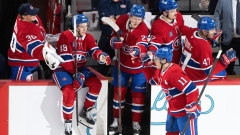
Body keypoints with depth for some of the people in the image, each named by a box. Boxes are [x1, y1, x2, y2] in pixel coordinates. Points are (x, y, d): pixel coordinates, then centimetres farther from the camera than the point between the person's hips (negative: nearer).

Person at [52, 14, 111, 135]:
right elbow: (65, 59, -21)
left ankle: (85, 112, 4)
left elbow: (95, 52, -13)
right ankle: (67, 123, -12)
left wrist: (102, 57, -38)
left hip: (80, 68, 6)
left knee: (96, 84, -14)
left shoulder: (88, 38, 1)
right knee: (69, 92, -28)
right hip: (63, 69, -6)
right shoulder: (65, 36, -17)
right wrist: (75, 74, -27)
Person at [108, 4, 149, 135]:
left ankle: (136, 124, 18)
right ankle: (116, 121, 25)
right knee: (119, 91, 11)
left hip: (137, 66, -3)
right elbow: (114, 37, -1)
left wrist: (137, 51, -60)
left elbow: (142, 46, -37)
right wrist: (115, 41, -24)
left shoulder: (143, 29, -23)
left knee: (138, 94, 2)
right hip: (121, 63, 3)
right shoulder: (121, 20, -12)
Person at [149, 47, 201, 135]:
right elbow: (153, 80, 26)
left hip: (185, 112, -11)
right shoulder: (161, 71, 6)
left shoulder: (174, 72, -26)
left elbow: (191, 89, -31)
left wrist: (191, 108, -29)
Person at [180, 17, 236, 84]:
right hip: (196, 78, -8)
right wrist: (225, 59, -28)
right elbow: (209, 71, -28)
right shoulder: (204, 46, -33)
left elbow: (183, 29, 19)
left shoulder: (192, 31, -9)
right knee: (223, 73, 10)